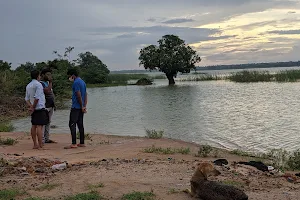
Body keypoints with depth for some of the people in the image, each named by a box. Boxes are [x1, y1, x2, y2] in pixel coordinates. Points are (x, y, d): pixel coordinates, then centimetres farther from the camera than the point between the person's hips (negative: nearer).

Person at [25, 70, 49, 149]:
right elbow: (36, 98, -19)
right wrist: (33, 107, -11)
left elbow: (27, 99, 11)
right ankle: (40, 145, -11)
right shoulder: (38, 84, -12)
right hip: (40, 108, -8)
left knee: (34, 126, 10)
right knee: (39, 126, -9)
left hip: (34, 109, 8)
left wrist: (30, 106, 1)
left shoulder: (28, 85, 14)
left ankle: (35, 144, 14)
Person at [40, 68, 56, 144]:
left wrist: (53, 104, 20)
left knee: (48, 123, 10)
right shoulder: (41, 83, -11)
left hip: (51, 106, 9)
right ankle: (42, 140, -5)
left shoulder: (47, 83, 18)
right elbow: (47, 91, -26)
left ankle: (47, 138, 16)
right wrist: (50, 82, -17)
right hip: (45, 106, -9)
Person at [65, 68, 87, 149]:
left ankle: (74, 144, -12)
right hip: (80, 108, 9)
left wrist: (82, 106, -11)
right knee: (80, 125, 11)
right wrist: (84, 106, 8)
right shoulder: (82, 82, 17)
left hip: (75, 107, -9)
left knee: (72, 124, -8)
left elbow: (79, 95, -18)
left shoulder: (76, 82, -13)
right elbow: (85, 95, 15)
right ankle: (82, 143, 13)